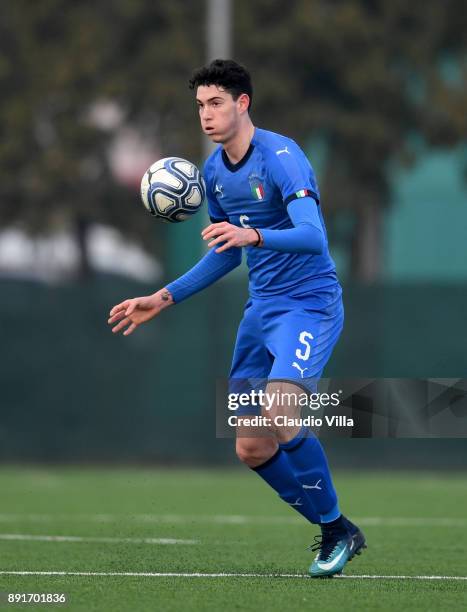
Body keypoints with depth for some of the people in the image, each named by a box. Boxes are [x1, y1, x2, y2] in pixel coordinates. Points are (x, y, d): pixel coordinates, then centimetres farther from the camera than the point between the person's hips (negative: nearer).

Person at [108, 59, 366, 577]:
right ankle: (335, 533, 20)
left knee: (280, 414, -27)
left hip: (309, 302, -8)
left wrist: (253, 235, -48)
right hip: (260, 307, 8)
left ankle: (336, 530, -8)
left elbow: (313, 236, -31)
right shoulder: (214, 170, 8)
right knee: (251, 449, 3)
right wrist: (164, 299, 16)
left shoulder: (281, 156, -18)